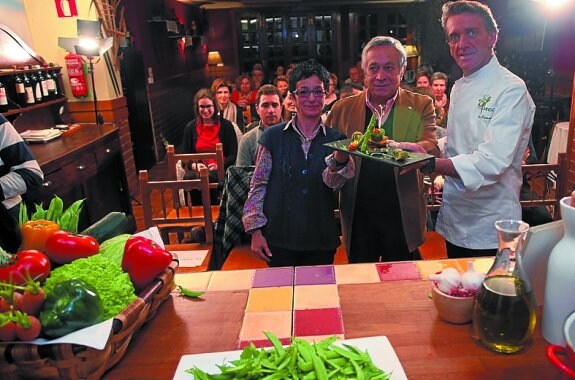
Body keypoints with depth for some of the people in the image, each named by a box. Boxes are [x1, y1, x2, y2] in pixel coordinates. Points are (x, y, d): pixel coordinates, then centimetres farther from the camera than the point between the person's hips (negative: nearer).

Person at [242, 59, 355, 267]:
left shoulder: (335, 139, 1)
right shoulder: (273, 136, -1)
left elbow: (332, 182, -15)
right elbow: (258, 186, 1)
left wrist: (340, 160, -36)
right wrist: (256, 230, -4)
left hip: (321, 242, 1)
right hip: (279, 239, -1)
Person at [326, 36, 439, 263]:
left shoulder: (421, 106, 0)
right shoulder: (343, 108, 3)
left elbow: (432, 148, -14)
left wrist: (398, 147, -33)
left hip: (403, 217, -1)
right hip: (358, 217, 1)